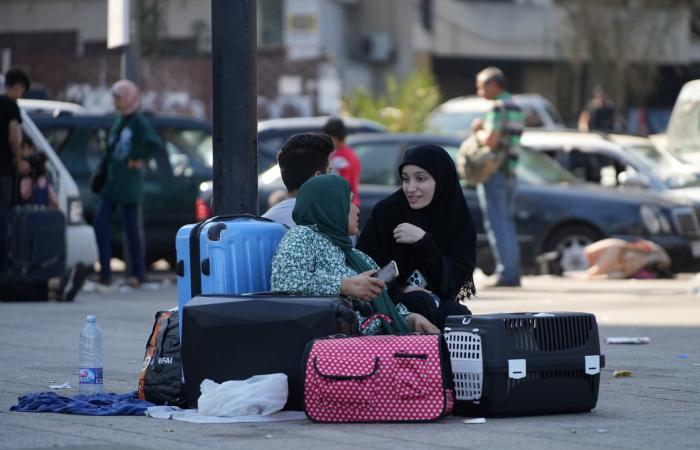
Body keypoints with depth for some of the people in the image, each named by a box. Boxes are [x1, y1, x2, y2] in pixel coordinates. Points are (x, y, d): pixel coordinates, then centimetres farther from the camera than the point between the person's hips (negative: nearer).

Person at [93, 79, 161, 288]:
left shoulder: (138, 122, -10)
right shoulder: (119, 120, 14)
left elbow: (154, 142, -25)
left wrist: (139, 160, -15)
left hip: (128, 184, -8)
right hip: (112, 181, 8)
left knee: (131, 227, -1)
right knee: (100, 223, 1)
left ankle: (137, 273, 9)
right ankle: (105, 272, 3)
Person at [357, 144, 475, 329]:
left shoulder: (460, 221, 0)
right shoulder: (385, 211, -4)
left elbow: (452, 282, -8)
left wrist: (424, 241, -19)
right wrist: (401, 288, -18)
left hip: (439, 303, 1)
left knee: (458, 314, -32)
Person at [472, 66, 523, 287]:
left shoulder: (498, 107, -14)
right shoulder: (516, 108, 16)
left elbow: (491, 141, -22)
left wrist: (478, 132, -3)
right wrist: (483, 130, 8)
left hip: (494, 172, -9)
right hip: (510, 173, 9)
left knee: (497, 224, -6)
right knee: (507, 223, 14)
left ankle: (505, 273, -8)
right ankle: (513, 272, 14)